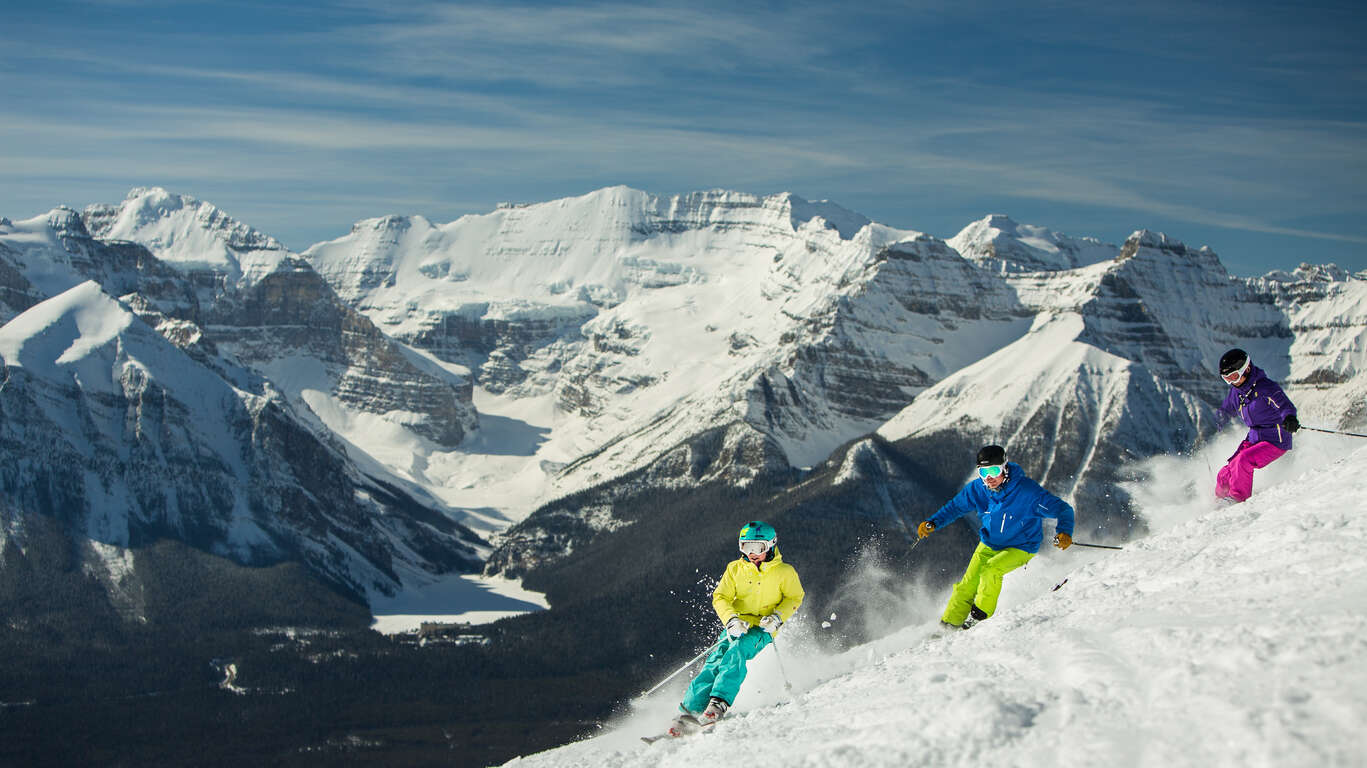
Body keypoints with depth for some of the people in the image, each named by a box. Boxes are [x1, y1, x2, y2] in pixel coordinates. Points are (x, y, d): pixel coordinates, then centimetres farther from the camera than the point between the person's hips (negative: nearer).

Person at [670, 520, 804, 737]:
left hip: (762, 629, -2)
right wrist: (731, 620, -16)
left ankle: (719, 702, -41)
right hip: (737, 626, 2)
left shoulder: (784, 572, 2)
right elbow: (720, 597, 3)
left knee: (736, 652, -33)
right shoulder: (735, 569, 8)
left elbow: (794, 598, 7)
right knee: (715, 660, -21)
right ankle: (689, 711, -28)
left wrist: (777, 617, -12)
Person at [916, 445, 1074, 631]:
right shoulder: (978, 488, -15)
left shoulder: (1027, 491, -28)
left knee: (990, 570, -28)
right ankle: (948, 625, 9)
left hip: (1021, 547, -4)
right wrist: (933, 522, -13)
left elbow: (1063, 509, -24)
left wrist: (1064, 532, -44)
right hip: (989, 544, 4)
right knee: (968, 585, -6)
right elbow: (956, 506, 2)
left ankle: (980, 616, -9)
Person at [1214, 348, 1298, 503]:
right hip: (1254, 441, 7)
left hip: (1276, 442, -7)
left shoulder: (1265, 387, -17)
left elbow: (1285, 406, -30)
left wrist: (1289, 418, -53)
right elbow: (1224, 413, 23)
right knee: (1224, 476, -1)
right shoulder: (1235, 392, 5)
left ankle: (1238, 497, -17)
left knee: (1244, 459, -31)